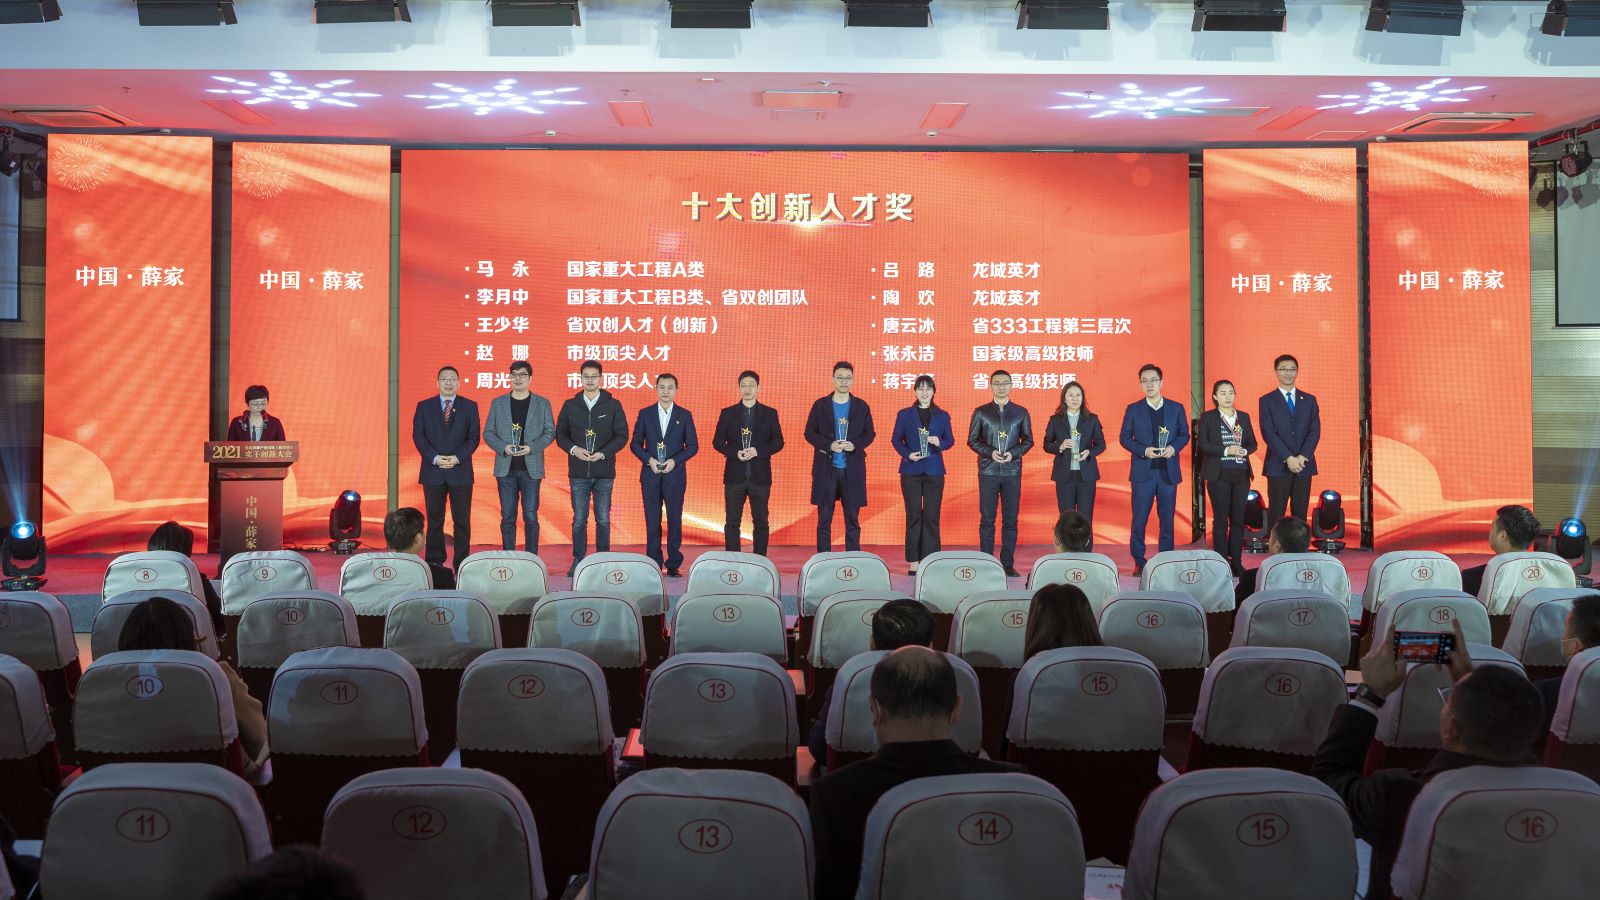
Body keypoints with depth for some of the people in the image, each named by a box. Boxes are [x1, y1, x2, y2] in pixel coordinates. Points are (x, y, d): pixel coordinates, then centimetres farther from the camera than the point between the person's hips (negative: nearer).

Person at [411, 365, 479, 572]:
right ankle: (434, 563, 8)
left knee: (462, 520, 0)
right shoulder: (424, 406, 9)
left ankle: (462, 565, 4)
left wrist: (456, 457, -12)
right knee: (434, 520, 4)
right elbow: (418, 435, 3)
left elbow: (473, 437, 2)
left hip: (460, 472, 0)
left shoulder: (469, 407, 7)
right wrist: (434, 458, -10)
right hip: (432, 472, 1)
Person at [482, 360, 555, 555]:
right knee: (507, 517, 4)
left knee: (531, 517, 0)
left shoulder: (542, 404, 5)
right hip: (506, 468, 1)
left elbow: (550, 432, 3)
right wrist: (503, 447, -11)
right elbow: (488, 432, 7)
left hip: (531, 469, -1)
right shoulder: (497, 403, 8)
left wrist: (531, 447, -13)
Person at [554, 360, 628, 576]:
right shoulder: (570, 405, 7)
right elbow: (560, 434, 8)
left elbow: (622, 435, 1)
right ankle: (578, 561, 9)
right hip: (578, 472, 1)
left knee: (603, 520, 3)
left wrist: (603, 453, -13)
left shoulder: (613, 405, 3)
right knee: (579, 519, 3)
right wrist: (574, 449, -11)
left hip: (604, 471, -1)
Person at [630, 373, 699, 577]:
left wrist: (675, 461, -11)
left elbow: (693, 445, 3)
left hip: (675, 474, 0)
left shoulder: (684, 415, 5)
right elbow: (635, 443, 6)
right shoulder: (645, 414, 6)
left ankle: (673, 564, 7)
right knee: (652, 520, 2)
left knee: (675, 520, 1)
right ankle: (654, 564, 8)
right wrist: (649, 459, -10)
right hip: (650, 474, 1)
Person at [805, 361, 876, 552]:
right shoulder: (820, 405, 4)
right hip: (826, 468, 0)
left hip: (853, 469, 1)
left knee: (852, 518, 4)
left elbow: (870, 434, 8)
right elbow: (809, 433, 3)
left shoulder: (861, 406, 6)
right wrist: (829, 445, -13)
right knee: (824, 519, 3)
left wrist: (856, 445, -12)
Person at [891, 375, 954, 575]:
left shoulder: (942, 416, 7)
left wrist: (939, 442, -12)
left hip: (934, 471, 1)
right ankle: (913, 561, 6)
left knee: (931, 517, -1)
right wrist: (908, 454, -11)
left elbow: (950, 440, 9)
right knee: (914, 515, 1)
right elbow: (896, 440, 6)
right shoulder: (904, 415, 5)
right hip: (911, 470, -1)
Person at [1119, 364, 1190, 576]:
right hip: (1143, 471, -1)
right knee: (1139, 519, 0)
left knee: (1167, 519, 6)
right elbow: (1125, 438, 2)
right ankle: (1139, 563, 8)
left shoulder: (1176, 408, 7)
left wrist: (1174, 447, -11)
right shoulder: (1133, 409, 3)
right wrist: (1143, 451, -13)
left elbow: (1184, 434, 9)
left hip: (1168, 471, 1)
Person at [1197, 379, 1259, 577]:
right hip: (1219, 474, -3)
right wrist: (1226, 450, -17)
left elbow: (1253, 443, 12)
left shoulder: (1244, 417, 12)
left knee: (1238, 518, 3)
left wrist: (1245, 451, -10)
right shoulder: (1207, 417, 1)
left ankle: (1236, 561, 9)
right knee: (1221, 518, -2)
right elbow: (1202, 444, -7)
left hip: (1241, 473, 3)